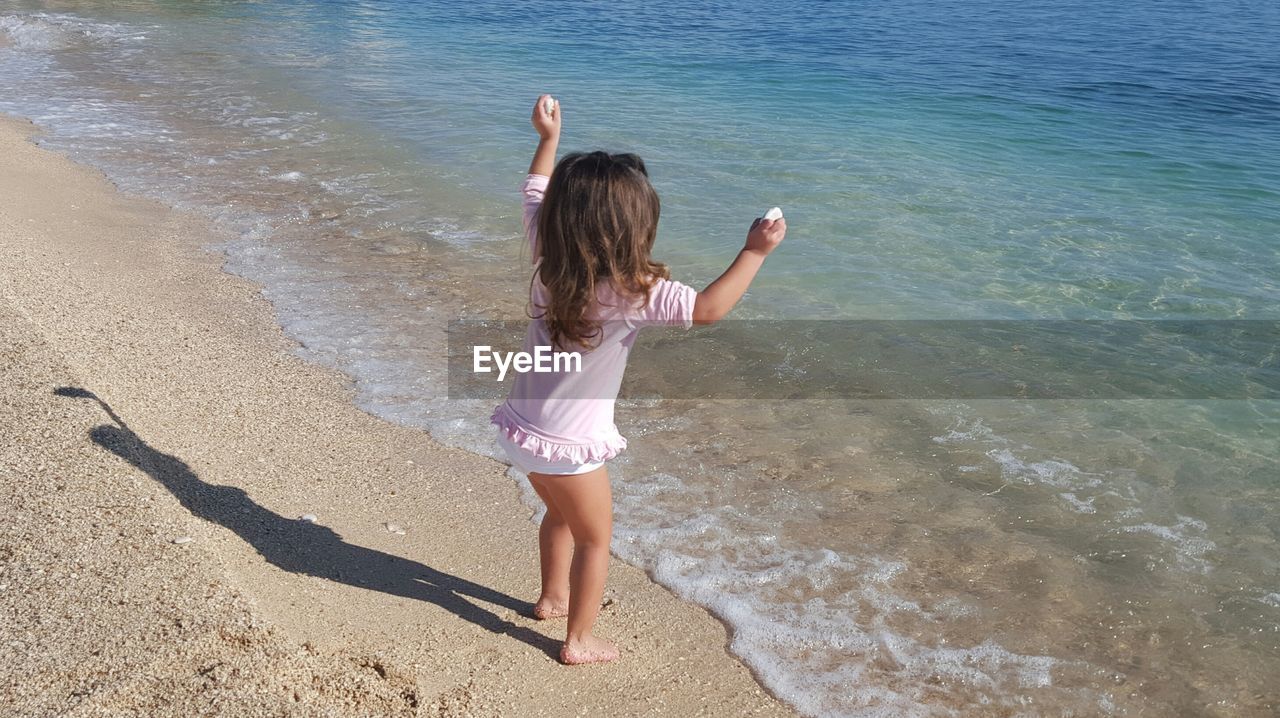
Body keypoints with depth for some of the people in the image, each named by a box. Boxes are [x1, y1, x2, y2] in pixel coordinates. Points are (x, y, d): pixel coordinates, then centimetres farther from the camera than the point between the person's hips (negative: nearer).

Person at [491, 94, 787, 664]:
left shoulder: (548, 256, -7)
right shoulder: (631, 290, -26)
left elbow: (535, 194, 11)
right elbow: (708, 309, -32)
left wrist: (548, 138, 22)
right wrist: (754, 252, -22)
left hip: (521, 427, 7)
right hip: (568, 444, -7)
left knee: (561, 515, 31)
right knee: (594, 538, 16)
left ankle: (553, 597, 52)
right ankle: (579, 640, 28)